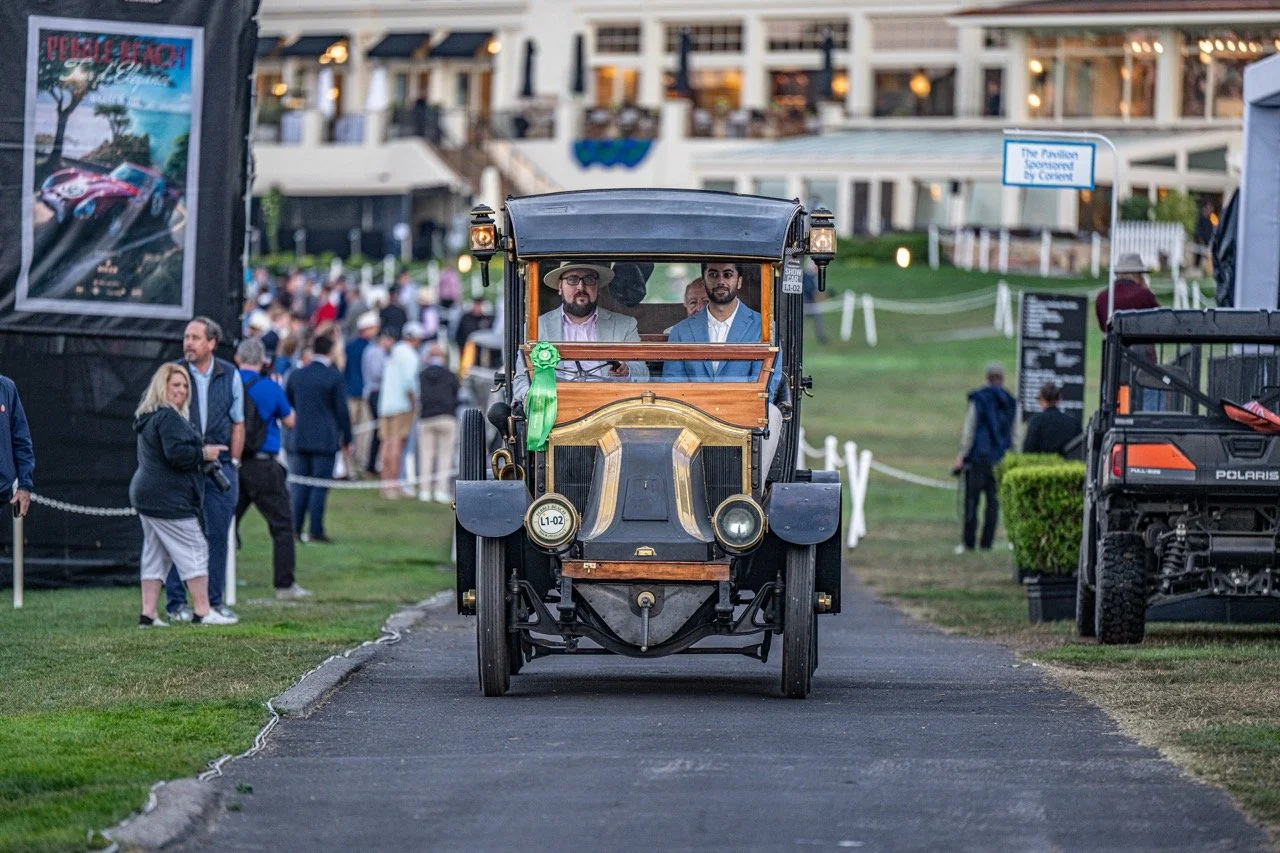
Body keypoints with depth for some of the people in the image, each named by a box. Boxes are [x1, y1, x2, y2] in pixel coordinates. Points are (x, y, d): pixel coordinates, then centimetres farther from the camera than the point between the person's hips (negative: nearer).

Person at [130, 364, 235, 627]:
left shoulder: (148, 416, 19)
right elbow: (177, 453, -25)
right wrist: (204, 453, -10)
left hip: (146, 496, 10)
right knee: (194, 550, -5)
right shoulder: (168, 417, -15)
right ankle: (203, 612, -5)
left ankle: (149, 613, 8)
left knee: (154, 555, 11)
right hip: (169, 499, -10)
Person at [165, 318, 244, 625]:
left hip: (220, 465, 2)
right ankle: (176, 602, 3)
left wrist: (232, 464, 6)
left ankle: (215, 600, 12)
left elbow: (237, 424, 12)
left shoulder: (230, 376, 5)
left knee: (218, 535, 4)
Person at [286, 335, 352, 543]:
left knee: (300, 486, 9)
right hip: (325, 440, -4)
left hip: (299, 439, 4)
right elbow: (342, 410, -7)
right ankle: (316, 531, -6)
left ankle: (296, 529, 6)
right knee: (320, 486, -3)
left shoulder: (296, 375, 5)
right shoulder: (334, 377, -7)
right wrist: (346, 439, 2)